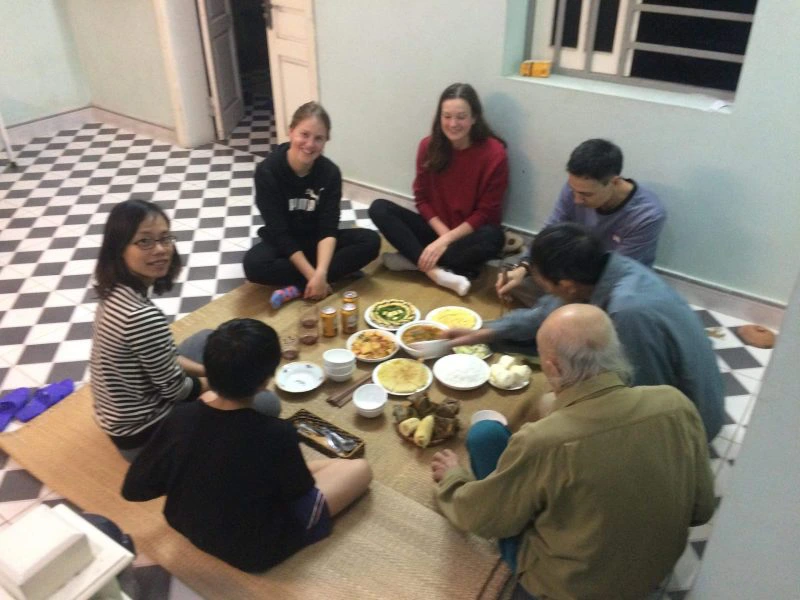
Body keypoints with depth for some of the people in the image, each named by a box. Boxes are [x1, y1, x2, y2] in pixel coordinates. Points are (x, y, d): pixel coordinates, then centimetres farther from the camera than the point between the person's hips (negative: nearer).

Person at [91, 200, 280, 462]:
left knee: (208, 339, 22)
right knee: (269, 403, 0)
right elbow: (175, 390, -20)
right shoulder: (143, 317, -33)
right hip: (145, 434, -8)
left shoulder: (115, 293, -6)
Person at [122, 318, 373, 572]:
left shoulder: (180, 418, -21)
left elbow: (133, 489, -8)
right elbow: (303, 503, -16)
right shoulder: (276, 434, -33)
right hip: (253, 551, -5)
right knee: (359, 469, 4)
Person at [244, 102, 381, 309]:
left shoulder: (330, 172, -13)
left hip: (317, 241, 3)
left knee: (371, 241, -22)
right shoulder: (267, 171, -20)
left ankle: (298, 286, -24)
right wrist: (312, 275, -27)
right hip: (282, 243, -2)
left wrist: (320, 273, -33)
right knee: (253, 264, -35)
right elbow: (279, 232, -21)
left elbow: (328, 228, -18)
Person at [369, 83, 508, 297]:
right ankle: (436, 270, -31)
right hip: (436, 228, 4)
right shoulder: (429, 146, -6)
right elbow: (422, 198, 0)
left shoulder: (494, 153, -16)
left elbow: (486, 213, -15)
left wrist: (446, 240, -21)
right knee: (379, 208, -16)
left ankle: (415, 259, -23)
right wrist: (443, 232, -15)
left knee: (492, 238, -37)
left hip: (469, 232, -3)